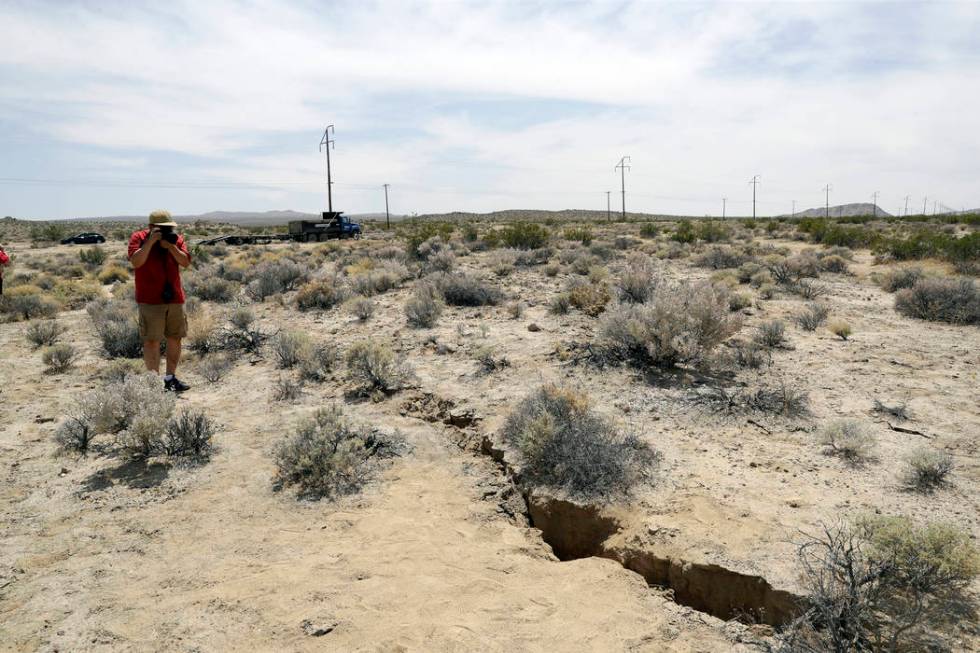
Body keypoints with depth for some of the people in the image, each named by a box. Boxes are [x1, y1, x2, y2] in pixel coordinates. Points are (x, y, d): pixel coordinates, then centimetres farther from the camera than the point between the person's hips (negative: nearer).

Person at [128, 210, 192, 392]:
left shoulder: (176, 238, 7)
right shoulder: (138, 238, -2)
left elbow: (185, 262, -3)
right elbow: (136, 262, -16)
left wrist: (170, 245, -14)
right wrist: (151, 241, -20)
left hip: (175, 299, 4)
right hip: (150, 300, -4)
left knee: (175, 338, 8)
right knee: (152, 340, -5)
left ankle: (171, 377, 18)